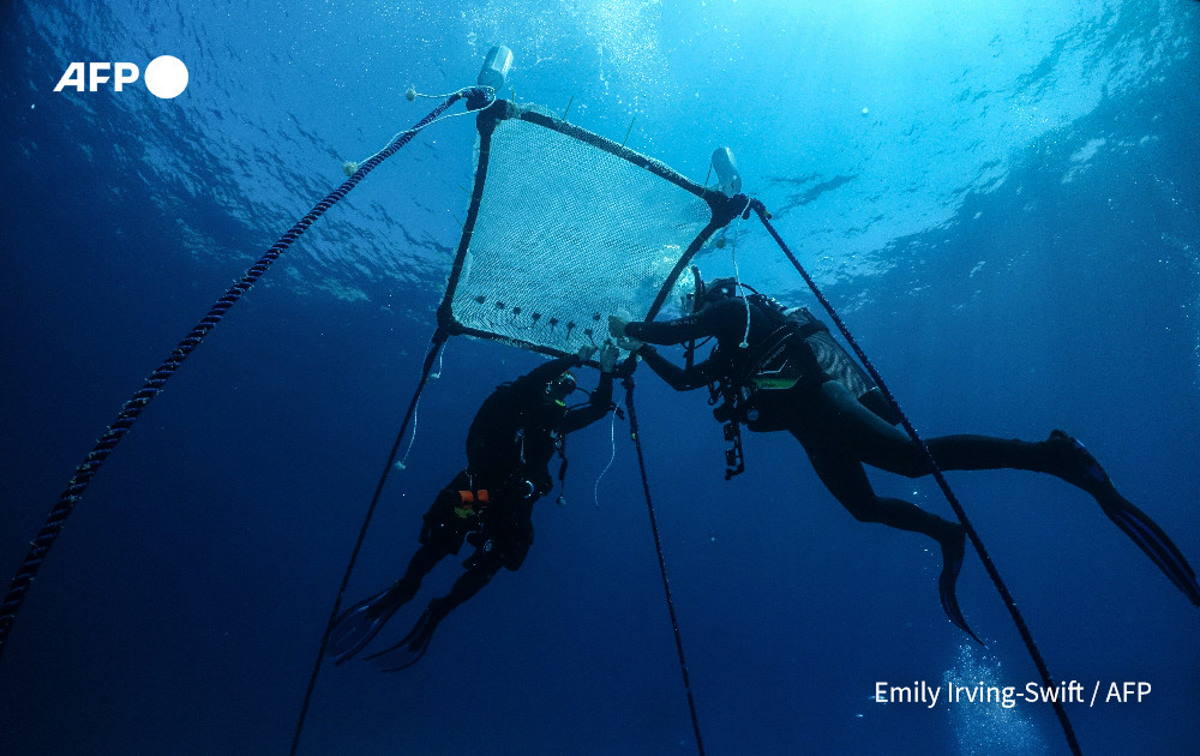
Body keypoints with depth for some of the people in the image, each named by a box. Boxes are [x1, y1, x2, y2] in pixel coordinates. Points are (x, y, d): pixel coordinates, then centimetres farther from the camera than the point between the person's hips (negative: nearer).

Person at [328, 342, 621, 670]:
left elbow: (600, 407, 11)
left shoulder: (559, 420, 14)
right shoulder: (515, 400, -1)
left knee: (490, 562, -5)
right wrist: (575, 358, -18)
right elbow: (533, 378, -21)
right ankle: (401, 590, 10)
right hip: (482, 483, -4)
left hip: (515, 499, 4)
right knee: (440, 543, -16)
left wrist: (607, 371, 1)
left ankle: (436, 613, 14)